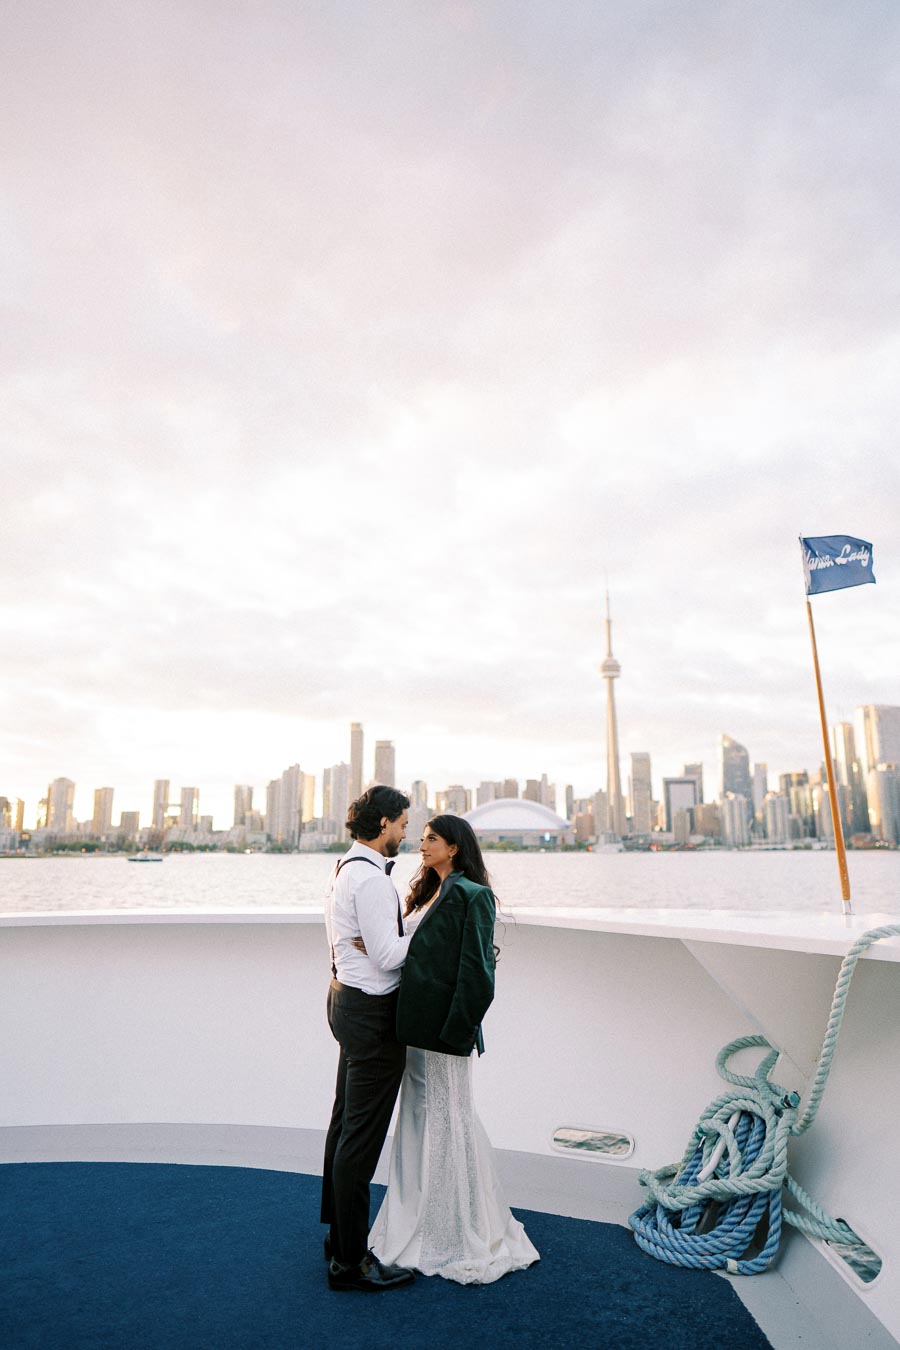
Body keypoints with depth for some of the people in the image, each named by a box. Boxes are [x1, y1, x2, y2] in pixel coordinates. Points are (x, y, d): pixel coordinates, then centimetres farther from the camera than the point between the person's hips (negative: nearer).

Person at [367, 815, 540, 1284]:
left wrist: (455, 1029, -19)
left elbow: (476, 968, -17)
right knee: (419, 1114, 17)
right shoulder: (430, 893, 12)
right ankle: (424, 1220, 33)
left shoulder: (470, 895, -14)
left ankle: (461, 1232, 19)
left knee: (446, 1117, 3)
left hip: (443, 1025, -9)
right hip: (417, 1022, 9)